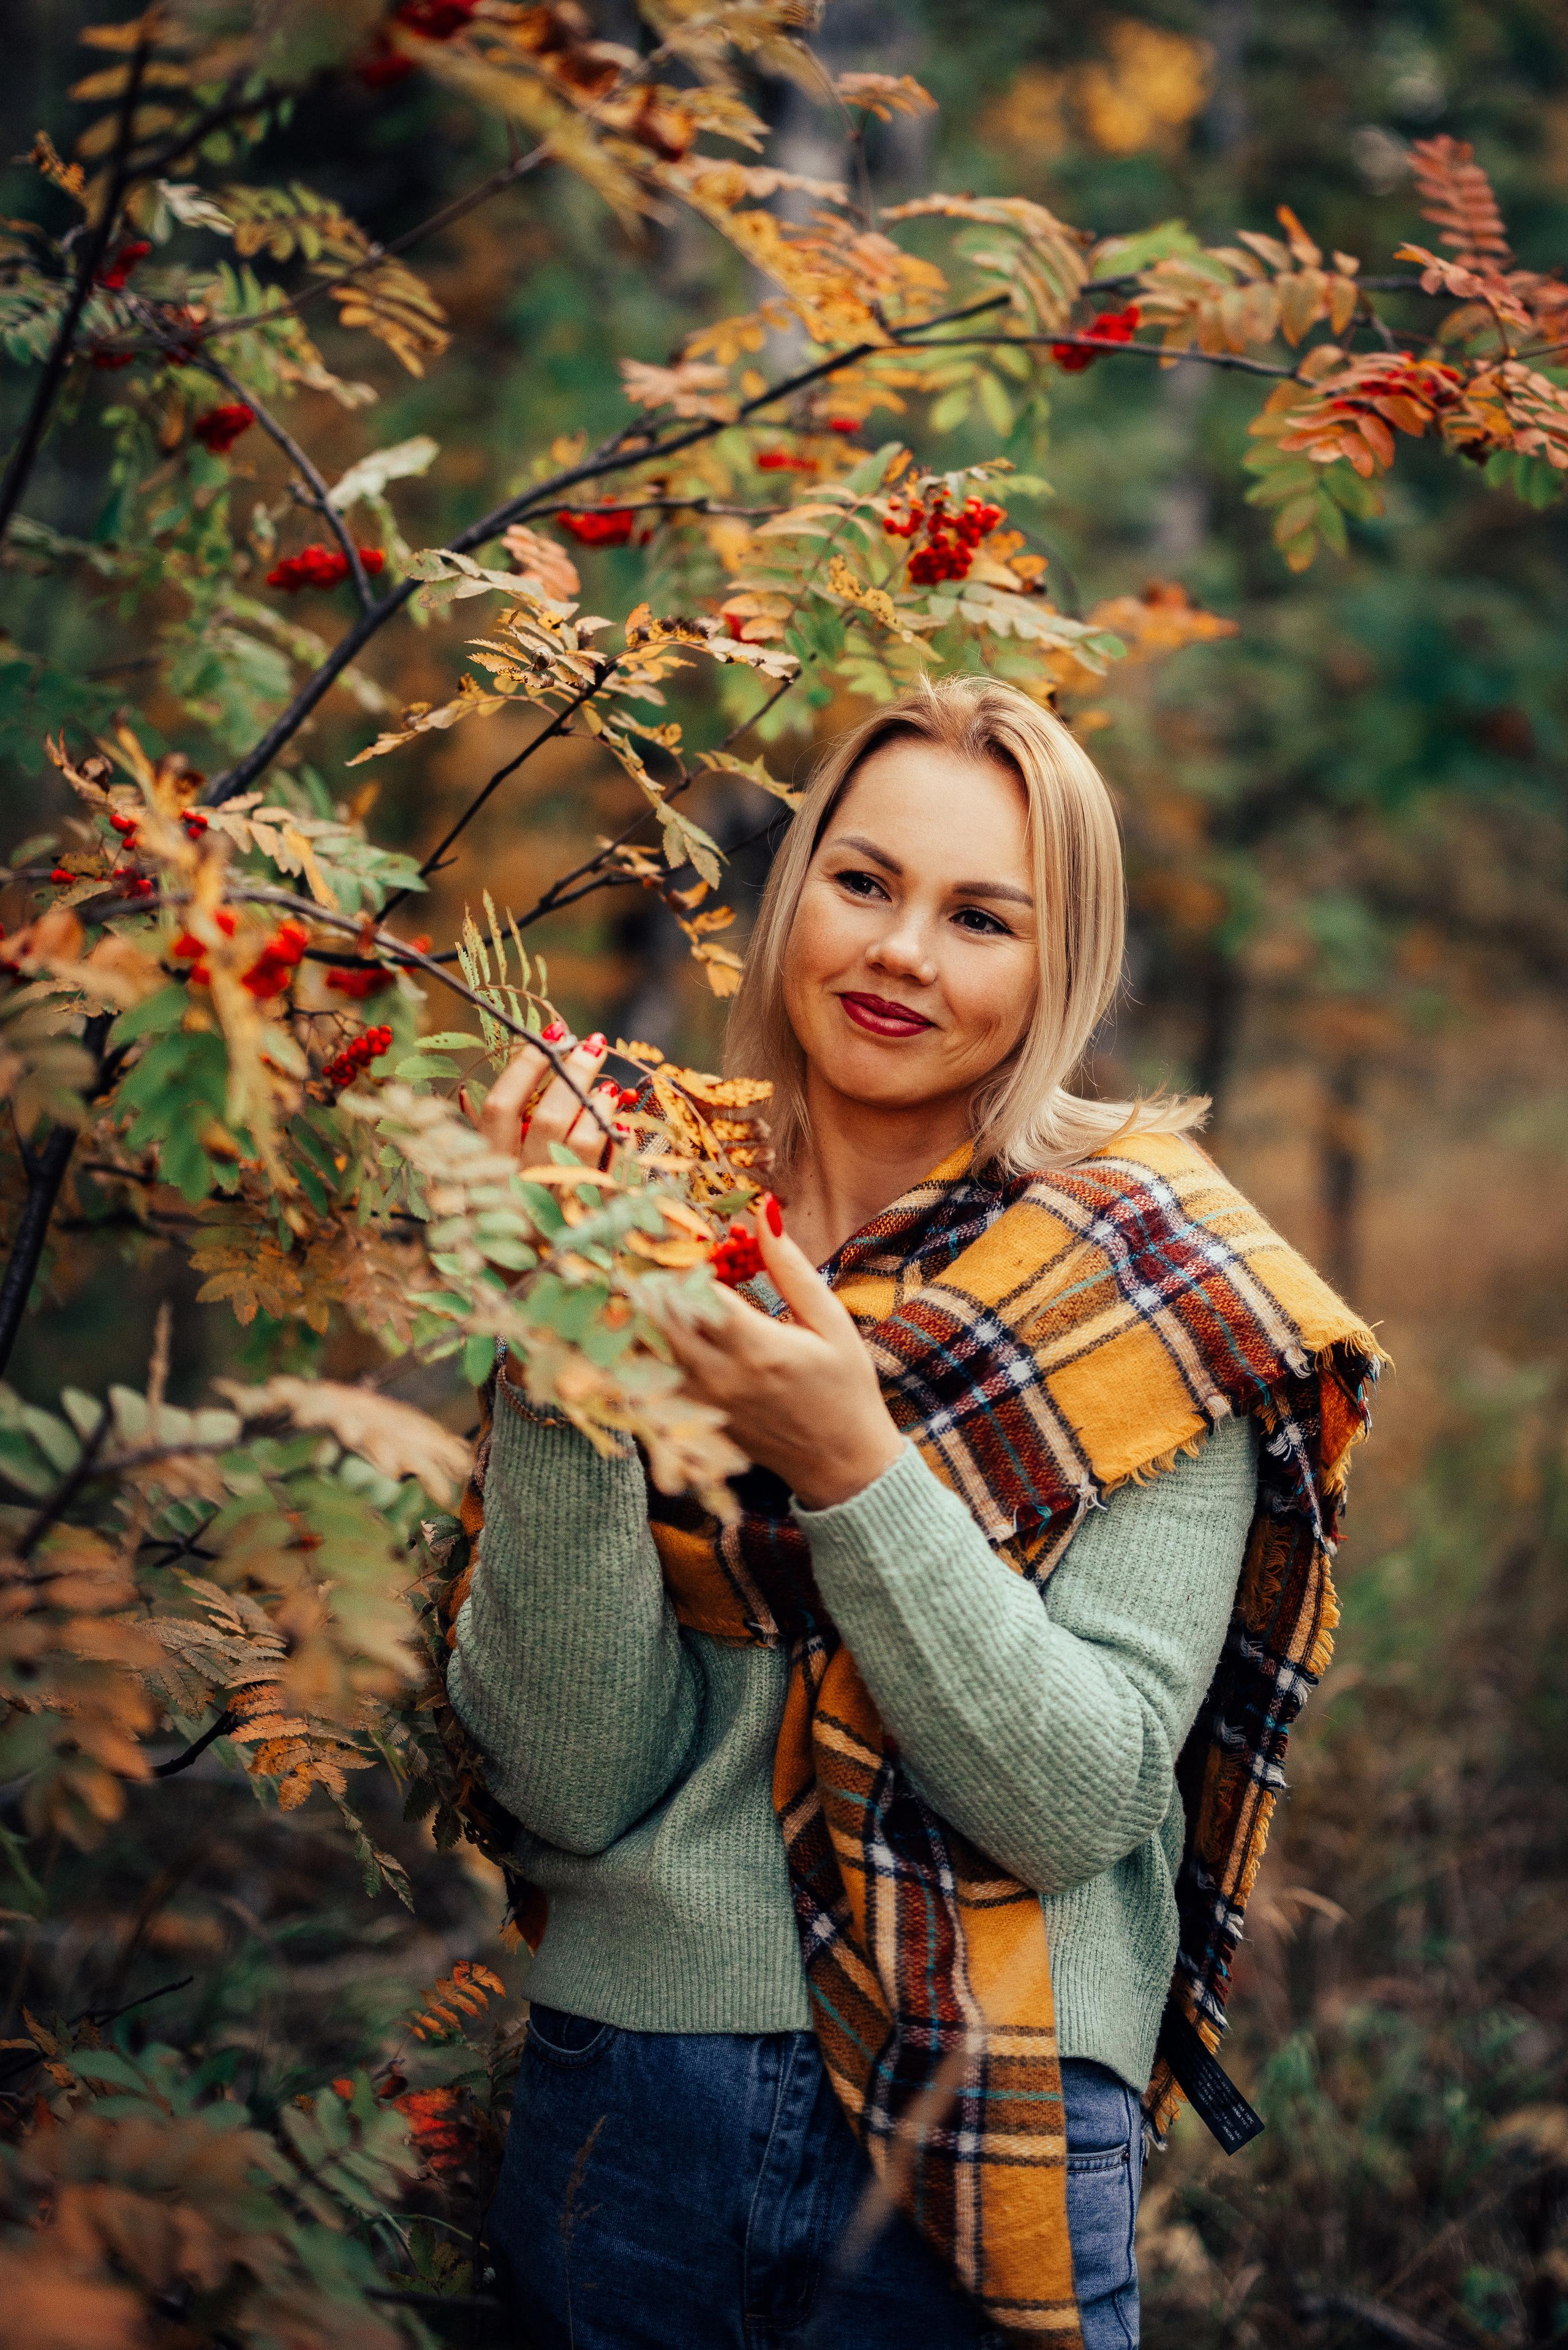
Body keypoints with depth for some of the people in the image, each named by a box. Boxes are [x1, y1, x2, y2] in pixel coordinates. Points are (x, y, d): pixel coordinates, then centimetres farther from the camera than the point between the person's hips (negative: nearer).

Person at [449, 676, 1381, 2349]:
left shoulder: (1150, 1292, -6)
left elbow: (1082, 1804, -14)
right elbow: (568, 1783, -10)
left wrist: (850, 1466, -24)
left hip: (973, 2146, -2)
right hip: (615, 2102, 2)